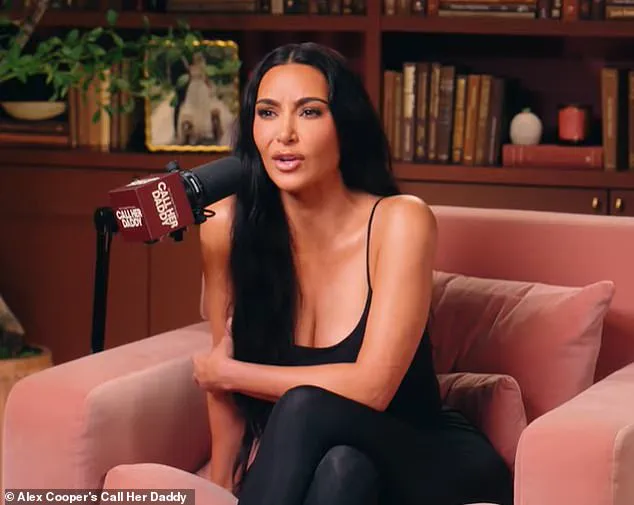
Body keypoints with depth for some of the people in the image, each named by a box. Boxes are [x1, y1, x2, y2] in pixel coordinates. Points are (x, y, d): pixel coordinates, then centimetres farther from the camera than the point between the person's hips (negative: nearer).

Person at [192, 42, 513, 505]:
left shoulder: (399, 221, -15)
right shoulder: (229, 226, -7)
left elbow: (371, 388, -20)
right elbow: (226, 362, 5)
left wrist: (226, 373, -12)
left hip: (421, 466, -2)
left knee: (304, 408, -33)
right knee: (341, 467, -35)